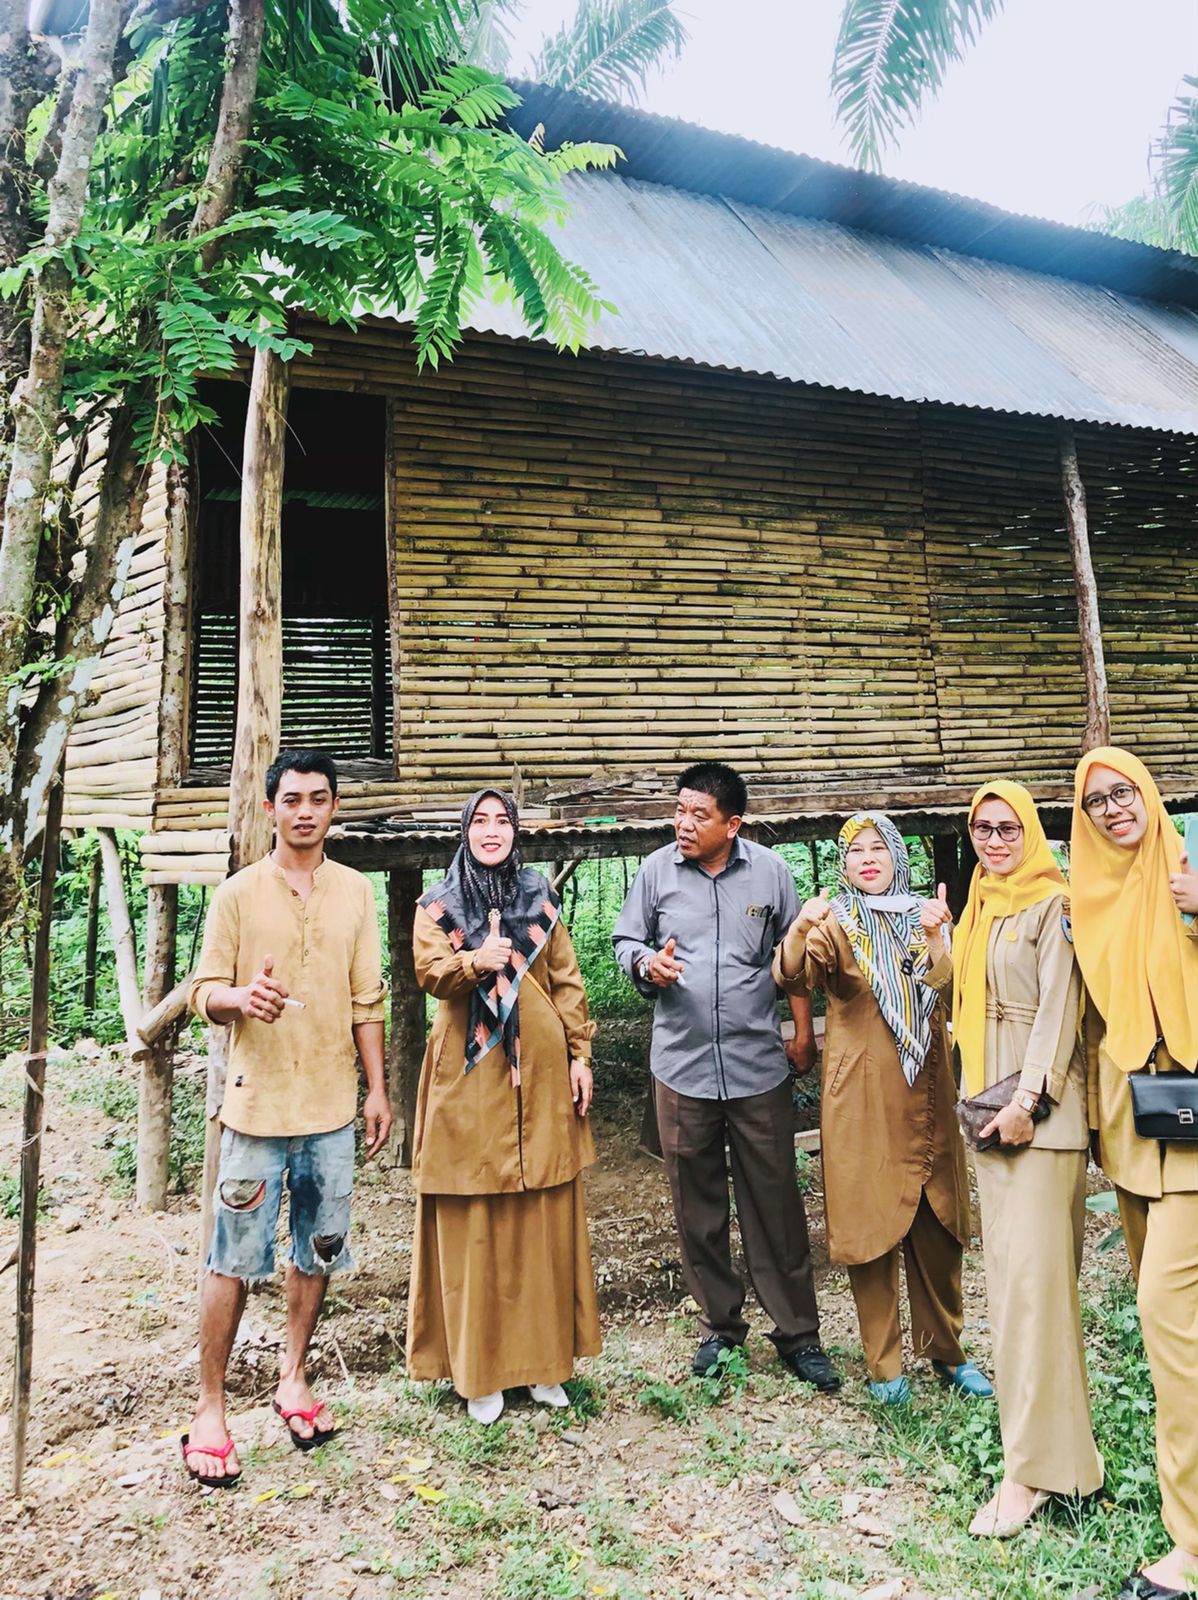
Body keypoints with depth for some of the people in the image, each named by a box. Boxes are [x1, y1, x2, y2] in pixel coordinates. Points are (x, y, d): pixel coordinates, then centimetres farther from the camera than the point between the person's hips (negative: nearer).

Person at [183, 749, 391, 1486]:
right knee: (235, 1259, 1)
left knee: (318, 1251, 13)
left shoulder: (356, 891, 5)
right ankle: (211, 1407, 17)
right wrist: (240, 996, -25)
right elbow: (204, 992, -2)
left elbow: (367, 1002, 8)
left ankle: (294, 1378, 32)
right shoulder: (239, 893, -3)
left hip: (332, 1105, 3)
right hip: (258, 1102, -3)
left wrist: (378, 1088, 6)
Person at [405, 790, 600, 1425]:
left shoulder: (541, 900, 11)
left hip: (539, 1071, 2)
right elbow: (428, 970, -8)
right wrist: (475, 962, -27)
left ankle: (543, 1360, 18)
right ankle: (480, 1372, 13)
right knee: (473, 1225, 1)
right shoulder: (438, 905, 6)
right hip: (469, 1076, -2)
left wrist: (581, 1054, 3)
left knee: (545, 1220, 6)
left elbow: (567, 983, 10)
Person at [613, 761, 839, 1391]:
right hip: (682, 1064, 1)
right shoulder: (656, 870, 0)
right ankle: (719, 1324, 28)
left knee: (775, 1200, 5)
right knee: (696, 1203, 11)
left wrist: (803, 1034, 8)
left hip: (758, 1063, -1)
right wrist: (648, 964, -13)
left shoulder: (769, 871, -1)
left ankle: (797, 1333, 20)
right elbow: (625, 940, 9)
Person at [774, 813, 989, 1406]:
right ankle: (883, 1363, 16)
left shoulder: (924, 917, 10)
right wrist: (799, 930, -40)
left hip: (927, 1092, 4)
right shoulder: (836, 924, -3)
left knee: (937, 1225, 11)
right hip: (862, 1096, -4)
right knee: (871, 1224, 2)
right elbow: (793, 979, -20)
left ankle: (944, 1349, 28)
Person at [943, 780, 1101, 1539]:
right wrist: (937, 935, 7)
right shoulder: (980, 908, 15)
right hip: (990, 1099, 8)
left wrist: (1028, 1098, -20)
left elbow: (1058, 1005, -15)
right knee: (1007, 1262, 11)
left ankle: (1035, 1464, -3)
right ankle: (1047, 1423, 23)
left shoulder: (1052, 904, -7)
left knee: (1031, 1267, -9)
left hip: (1040, 1104, -8)